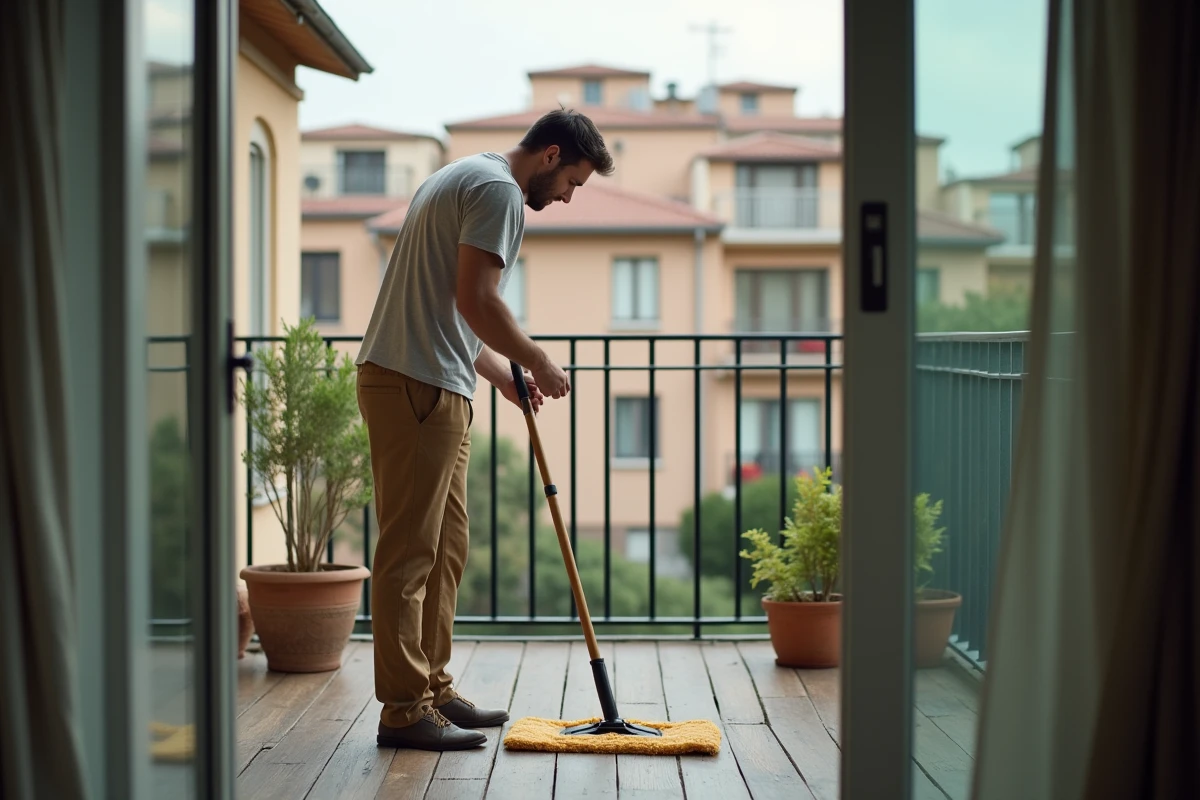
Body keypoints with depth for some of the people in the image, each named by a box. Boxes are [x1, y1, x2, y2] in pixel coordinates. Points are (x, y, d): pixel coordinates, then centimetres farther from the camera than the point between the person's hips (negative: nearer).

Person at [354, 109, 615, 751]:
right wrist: (537, 362, -6)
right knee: (410, 549, -9)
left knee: (445, 548, 14)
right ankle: (404, 709, -7)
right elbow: (475, 300, -19)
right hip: (416, 385, -11)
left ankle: (432, 690, 20)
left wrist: (502, 373, 21)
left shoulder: (465, 179, 24)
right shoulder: (499, 190, -10)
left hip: (433, 388, 11)